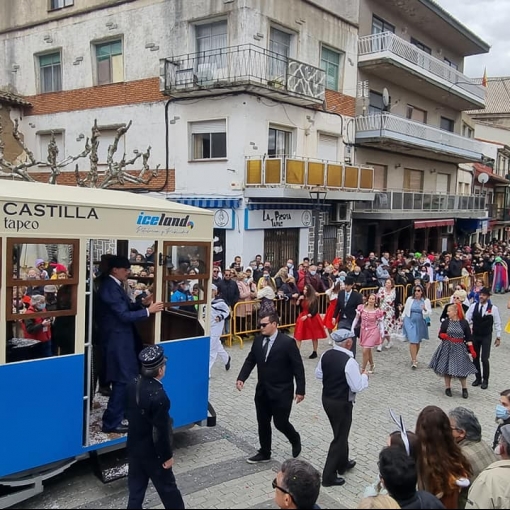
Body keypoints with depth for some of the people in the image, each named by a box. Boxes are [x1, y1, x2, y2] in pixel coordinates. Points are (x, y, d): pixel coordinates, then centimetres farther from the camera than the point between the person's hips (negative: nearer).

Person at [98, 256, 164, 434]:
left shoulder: (114, 285, 11)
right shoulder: (110, 288, -21)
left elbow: (125, 308, 16)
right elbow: (124, 315, -24)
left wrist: (142, 303, 3)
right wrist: (148, 311, -18)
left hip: (121, 339, 11)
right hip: (118, 341, -11)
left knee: (127, 378, 20)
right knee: (123, 380, -4)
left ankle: (123, 411, 35)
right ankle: (111, 422, 5)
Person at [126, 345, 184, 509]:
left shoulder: (133, 385, -7)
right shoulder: (158, 396, -31)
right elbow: (161, 431, -24)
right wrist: (167, 456, -12)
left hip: (134, 448, 7)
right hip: (153, 452, -7)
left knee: (136, 487, 18)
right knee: (167, 487, 15)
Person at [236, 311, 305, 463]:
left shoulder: (287, 342, -16)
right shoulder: (258, 340, 1)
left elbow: (298, 367, -13)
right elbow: (250, 360, 8)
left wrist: (300, 390, -14)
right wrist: (241, 378, -7)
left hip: (281, 392, -6)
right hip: (262, 390, 6)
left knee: (280, 423, 2)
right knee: (263, 423, 13)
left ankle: (295, 440, 33)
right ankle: (264, 453, 30)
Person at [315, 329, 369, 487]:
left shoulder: (326, 355, -3)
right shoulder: (349, 361, -25)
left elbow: (318, 374, 10)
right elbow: (357, 387, -21)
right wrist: (365, 376, -3)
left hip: (326, 399, 8)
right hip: (342, 404, -8)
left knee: (340, 433, 26)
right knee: (340, 438, 6)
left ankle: (342, 464, 44)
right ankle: (328, 476, 12)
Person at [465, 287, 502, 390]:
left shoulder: (493, 308, -11)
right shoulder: (473, 306, -6)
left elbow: (497, 323, -3)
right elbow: (467, 319, -3)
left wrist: (498, 337, 0)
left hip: (486, 337, -3)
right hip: (475, 335, 3)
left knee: (484, 359, -4)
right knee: (475, 358, 11)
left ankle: (485, 380, 14)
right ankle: (478, 378, 27)